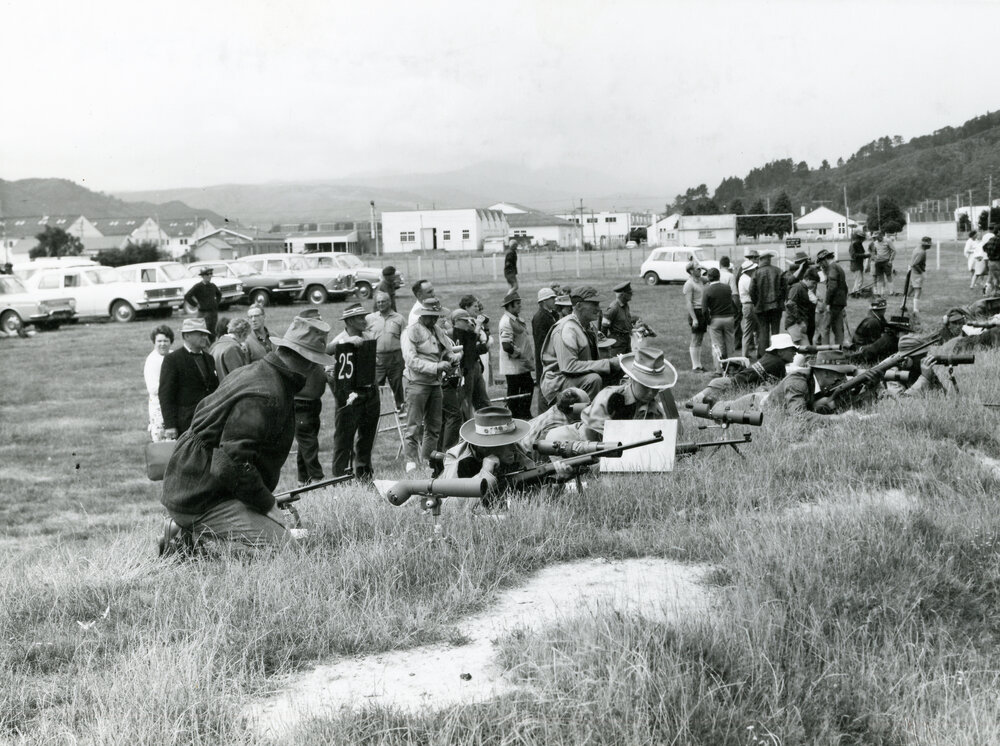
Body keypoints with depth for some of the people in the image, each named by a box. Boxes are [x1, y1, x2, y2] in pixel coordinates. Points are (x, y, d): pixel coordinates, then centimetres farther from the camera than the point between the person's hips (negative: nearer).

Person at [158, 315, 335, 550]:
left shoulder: (250, 372, 10)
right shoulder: (265, 397, -21)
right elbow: (231, 464, -27)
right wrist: (267, 504, -14)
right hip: (202, 499, -10)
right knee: (278, 542, -18)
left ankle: (186, 530, 12)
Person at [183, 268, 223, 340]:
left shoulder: (213, 285, 10)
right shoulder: (198, 286, -7)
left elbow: (219, 294, 30)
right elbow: (187, 296, -12)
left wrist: (216, 303, 17)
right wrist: (195, 305, -11)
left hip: (214, 312, 5)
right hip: (204, 312, -5)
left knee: (213, 331, 8)